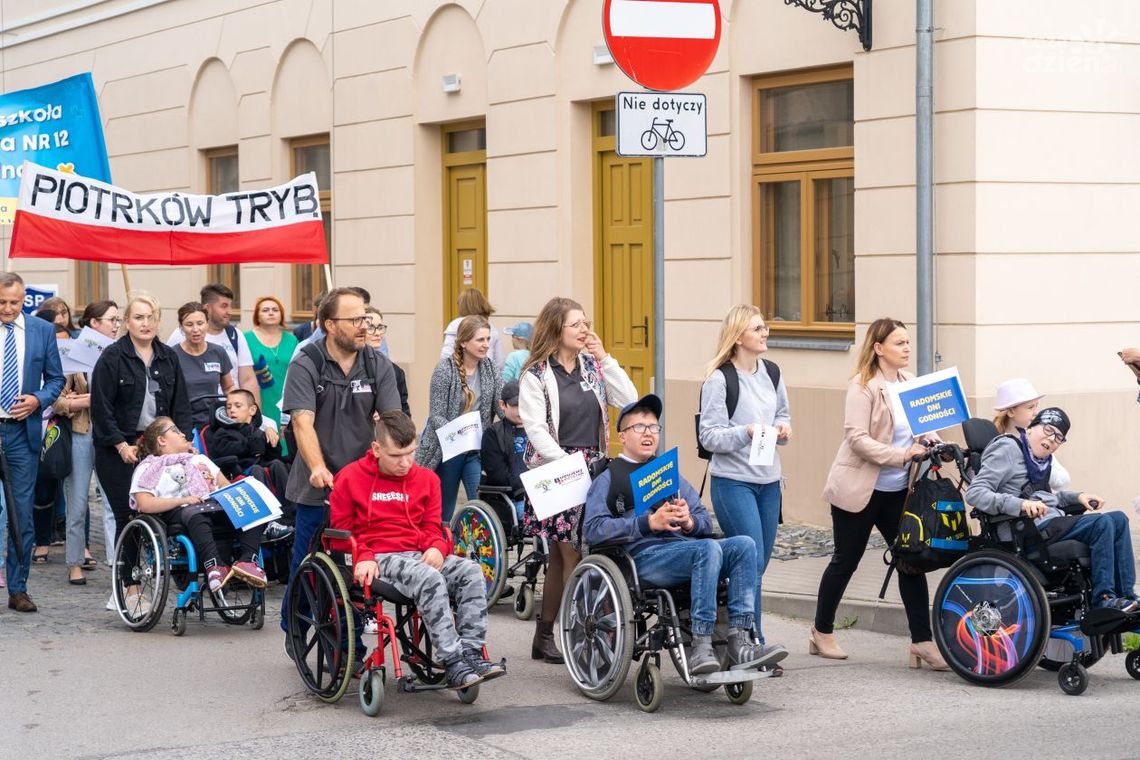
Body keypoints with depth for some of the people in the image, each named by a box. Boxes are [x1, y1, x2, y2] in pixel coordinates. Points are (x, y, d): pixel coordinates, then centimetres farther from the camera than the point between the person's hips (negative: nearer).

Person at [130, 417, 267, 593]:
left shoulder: (199, 459, 37)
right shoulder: (147, 469, 18)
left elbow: (226, 485, 30)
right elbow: (145, 504, 0)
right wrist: (183, 500, -12)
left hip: (217, 506, 5)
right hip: (179, 512, -5)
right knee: (196, 515, -42)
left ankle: (247, 561, -41)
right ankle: (213, 565, -55)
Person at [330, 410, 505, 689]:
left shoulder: (426, 479, 15)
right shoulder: (351, 478, 4)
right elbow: (341, 529, 6)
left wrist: (437, 547, -7)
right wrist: (363, 558, -13)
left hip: (420, 556, 5)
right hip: (379, 559, -5)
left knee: (472, 572, -25)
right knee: (431, 579, -36)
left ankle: (471, 654, -29)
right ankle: (452, 664, -39)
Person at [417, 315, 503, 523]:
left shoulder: (489, 368, 2)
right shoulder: (445, 370, -11)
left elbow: (503, 406, 0)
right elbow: (436, 415, -13)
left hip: (477, 450, 3)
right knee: (442, 511, 10)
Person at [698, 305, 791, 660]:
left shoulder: (771, 372, 10)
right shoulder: (719, 379, -10)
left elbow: (783, 415, 23)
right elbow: (709, 436, -11)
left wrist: (783, 428, 0)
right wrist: (746, 432, -26)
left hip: (769, 480, 7)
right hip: (733, 481, -7)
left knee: (759, 563, 8)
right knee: (751, 563, -11)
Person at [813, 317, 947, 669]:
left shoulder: (908, 382, 5)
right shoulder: (863, 386, -14)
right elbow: (856, 438, -20)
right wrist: (902, 455, -27)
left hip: (897, 490, 6)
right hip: (859, 489, -6)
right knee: (845, 561, 7)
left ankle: (922, 642, 3)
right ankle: (822, 633, 25)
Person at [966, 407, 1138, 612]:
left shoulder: (1042, 460, 19)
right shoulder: (1008, 450, -9)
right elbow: (974, 493, -19)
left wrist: (1076, 497, 12)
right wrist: (1020, 504, -31)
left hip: (1052, 522, 10)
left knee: (1119, 520, 0)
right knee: (1102, 524, -21)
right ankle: (1103, 600, -15)